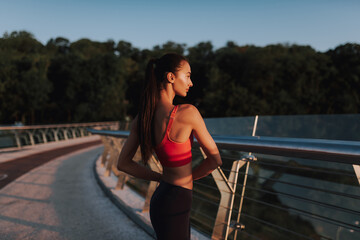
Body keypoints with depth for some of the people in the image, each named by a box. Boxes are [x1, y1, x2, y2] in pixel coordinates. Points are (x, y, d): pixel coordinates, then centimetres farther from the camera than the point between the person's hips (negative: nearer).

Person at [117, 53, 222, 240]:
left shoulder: (142, 116, -3)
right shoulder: (188, 112, -22)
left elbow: (123, 163, 5)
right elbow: (215, 159, -11)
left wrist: (161, 178, 7)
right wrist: (188, 178, 5)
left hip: (163, 196, 8)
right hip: (174, 205, -8)